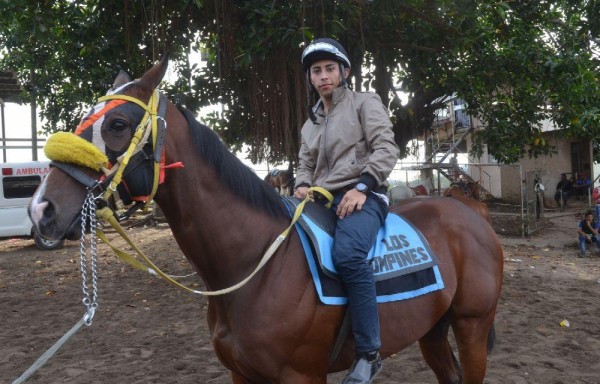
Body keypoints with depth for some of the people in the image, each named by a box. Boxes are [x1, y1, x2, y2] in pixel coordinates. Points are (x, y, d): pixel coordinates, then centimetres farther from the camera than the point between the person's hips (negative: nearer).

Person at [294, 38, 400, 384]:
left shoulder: (365, 102, 6)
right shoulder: (311, 124, 23)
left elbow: (386, 148, -6)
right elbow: (306, 165, 24)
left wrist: (361, 187, -19)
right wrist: (303, 185, 0)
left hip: (364, 196, -7)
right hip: (323, 200, 7)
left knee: (348, 253, -36)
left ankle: (369, 354, -28)